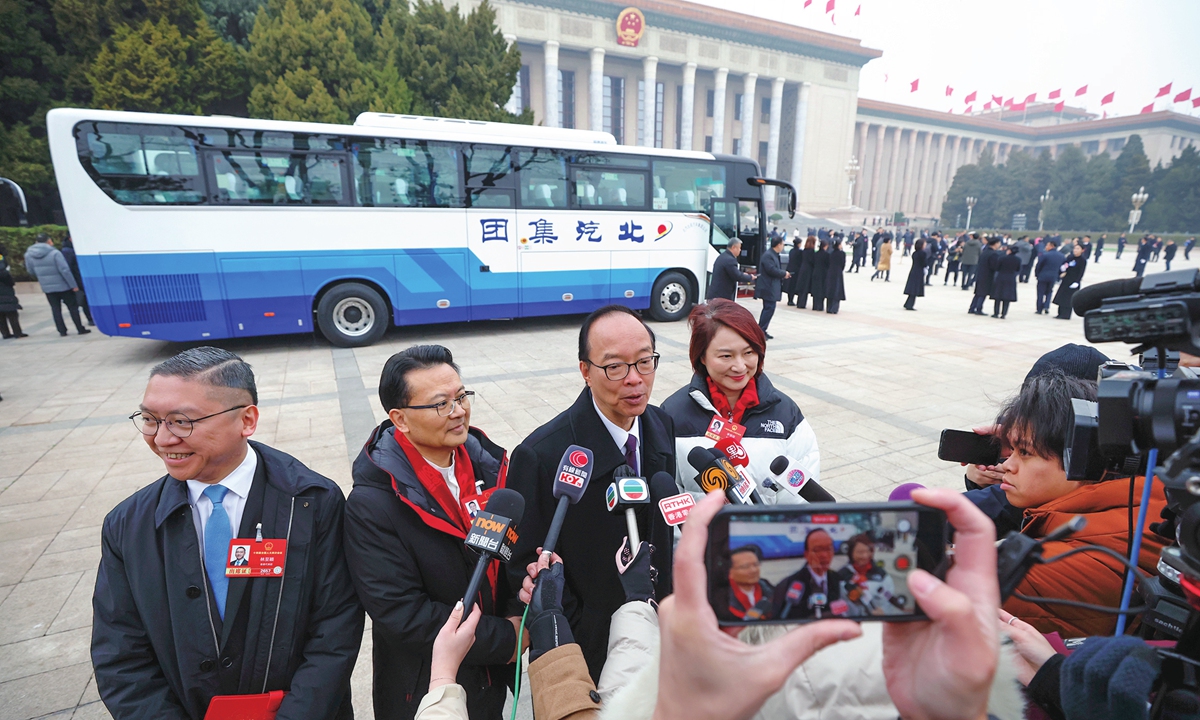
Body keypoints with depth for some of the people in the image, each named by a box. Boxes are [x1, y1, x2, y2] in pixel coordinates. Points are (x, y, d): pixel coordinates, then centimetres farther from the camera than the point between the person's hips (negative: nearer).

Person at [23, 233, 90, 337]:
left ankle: (62, 331, 12)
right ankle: (80, 329, 6)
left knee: (55, 309, 12)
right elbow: (65, 270, -20)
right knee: (72, 307, 5)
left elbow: (31, 271, 12)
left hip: (47, 288, 4)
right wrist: (73, 285, -15)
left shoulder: (28, 254, 0)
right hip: (63, 286, -4)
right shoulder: (54, 253, -17)